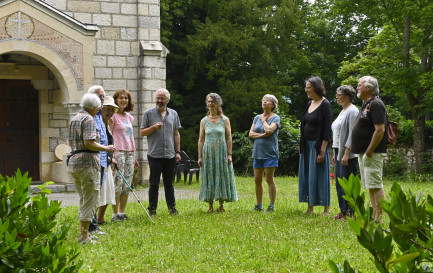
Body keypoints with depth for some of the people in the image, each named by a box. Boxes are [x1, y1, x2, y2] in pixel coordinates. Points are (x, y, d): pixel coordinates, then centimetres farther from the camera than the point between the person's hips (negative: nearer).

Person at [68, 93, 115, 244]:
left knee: (84, 199, 18)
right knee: (90, 200, -4)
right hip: (87, 162, -9)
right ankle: (84, 236, -4)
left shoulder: (74, 119, 18)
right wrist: (106, 148, -8)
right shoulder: (88, 119, -11)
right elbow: (89, 143, -21)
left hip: (73, 162, 9)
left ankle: (83, 233, 21)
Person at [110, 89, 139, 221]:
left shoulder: (129, 117, 16)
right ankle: (115, 214, -3)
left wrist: (134, 157, 21)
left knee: (127, 184, 6)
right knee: (118, 183, -8)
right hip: (118, 152, -7)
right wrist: (111, 155, -18)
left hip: (130, 152, 7)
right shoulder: (113, 116, -4)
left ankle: (122, 213, 12)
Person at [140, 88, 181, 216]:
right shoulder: (148, 113, 2)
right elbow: (142, 132, 2)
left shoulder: (173, 114, 11)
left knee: (169, 183, 10)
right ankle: (152, 209, 6)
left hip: (170, 155, 3)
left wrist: (178, 151, 9)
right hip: (155, 155, -3)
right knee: (154, 184, 0)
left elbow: (176, 134, 14)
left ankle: (172, 208, 17)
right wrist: (154, 127, -15)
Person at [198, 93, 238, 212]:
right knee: (209, 177, 1)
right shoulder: (204, 121, 7)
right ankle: (210, 206, 6)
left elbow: (229, 138, 1)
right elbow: (201, 140, 7)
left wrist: (229, 154, -7)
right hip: (208, 152, 1)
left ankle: (221, 205, 9)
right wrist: (200, 156, 0)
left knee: (222, 177, 0)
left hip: (221, 153, -1)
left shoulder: (225, 120, 3)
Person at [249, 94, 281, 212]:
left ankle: (272, 206, 1)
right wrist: (262, 135, -10)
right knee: (257, 180, 5)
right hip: (258, 152, 5)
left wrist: (263, 120, -3)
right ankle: (259, 205, 13)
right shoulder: (257, 117, 14)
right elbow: (251, 133, 5)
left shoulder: (275, 118, -1)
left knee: (269, 179, -5)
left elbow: (269, 130, -19)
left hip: (270, 153, -5)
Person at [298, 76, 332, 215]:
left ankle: (326, 208, 2)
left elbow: (327, 130, -16)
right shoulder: (309, 104, 12)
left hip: (318, 145, -8)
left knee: (320, 176, -5)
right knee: (307, 176, 8)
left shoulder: (325, 105, -11)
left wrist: (322, 150, -20)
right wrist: (301, 145, 14)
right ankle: (310, 207, 14)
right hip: (307, 145, 8)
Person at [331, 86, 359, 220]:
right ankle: (343, 211, 17)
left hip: (348, 154, -10)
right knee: (339, 183, 11)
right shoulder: (342, 112, 19)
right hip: (339, 152, 10)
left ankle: (351, 212, -3)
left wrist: (346, 154, -22)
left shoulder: (352, 111, -12)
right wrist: (335, 154, 20)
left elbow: (352, 135, -18)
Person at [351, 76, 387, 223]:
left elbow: (380, 130, -21)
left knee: (375, 186, -10)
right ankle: (374, 216, 16)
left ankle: (378, 219, -10)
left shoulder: (376, 104, -13)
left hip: (373, 154, -10)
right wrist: (363, 153, 16)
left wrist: (369, 152, -21)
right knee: (370, 186, 11)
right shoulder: (365, 105, 18)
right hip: (363, 153, 10)